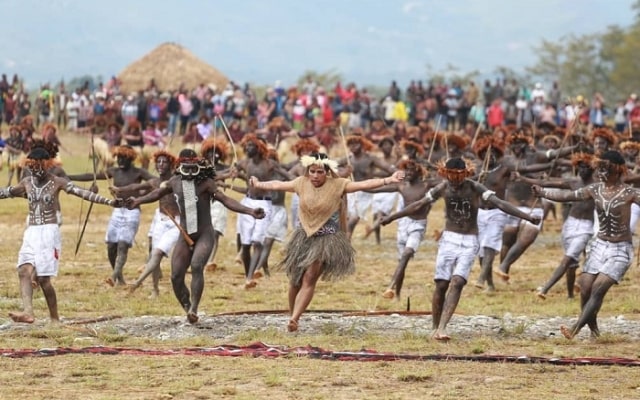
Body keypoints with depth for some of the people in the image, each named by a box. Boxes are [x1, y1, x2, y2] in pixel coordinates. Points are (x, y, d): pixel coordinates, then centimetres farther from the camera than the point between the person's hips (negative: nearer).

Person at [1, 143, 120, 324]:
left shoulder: (57, 182, -3)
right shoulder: (27, 182, 11)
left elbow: (82, 193, -12)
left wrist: (108, 201, -23)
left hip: (49, 232, -5)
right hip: (31, 233, 5)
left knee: (43, 277, -9)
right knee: (24, 270, -15)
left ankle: (54, 318, 2)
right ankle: (28, 312, -25)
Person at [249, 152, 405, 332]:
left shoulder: (338, 185, -9)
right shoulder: (302, 183, 2)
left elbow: (364, 184, -16)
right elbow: (278, 185, 17)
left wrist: (388, 180, -26)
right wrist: (259, 185, 29)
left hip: (326, 239, -4)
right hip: (304, 237, 4)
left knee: (309, 279, -14)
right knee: (295, 281, 5)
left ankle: (294, 320, -18)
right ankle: (292, 316, 19)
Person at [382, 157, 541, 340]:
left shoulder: (475, 188, -10)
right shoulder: (443, 188, -1)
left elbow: (500, 203, -18)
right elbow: (419, 204, 8)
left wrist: (527, 217, -29)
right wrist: (392, 217, 12)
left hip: (469, 243, -2)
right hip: (449, 239, 2)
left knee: (457, 283, -17)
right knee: (441, 285, -4)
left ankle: (442, 328, -23)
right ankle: (436, 328, 9)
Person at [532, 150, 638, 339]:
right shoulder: (596, 190, 2)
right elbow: (568, 195, 8)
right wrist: (543, 192, 5)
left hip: (620, 250, -5)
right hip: (599, 245, 5)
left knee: (599, 288, -15)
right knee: (585, 288, -3)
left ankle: (575, 329, -18)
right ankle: (593, 328, 9)